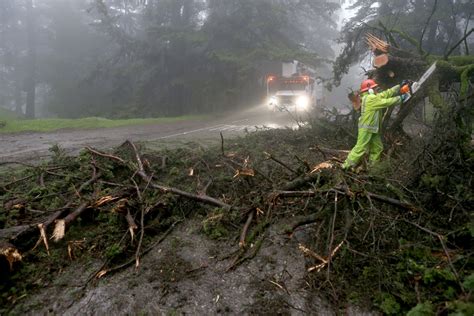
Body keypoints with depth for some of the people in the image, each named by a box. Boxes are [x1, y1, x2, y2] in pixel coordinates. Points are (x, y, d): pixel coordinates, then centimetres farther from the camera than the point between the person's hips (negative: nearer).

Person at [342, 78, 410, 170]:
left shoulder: (374, 97, 14)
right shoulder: (370, 98, -16)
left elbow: (386, 93, 15)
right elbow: (386, 102, -16)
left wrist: (399, 86, 11)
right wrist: (400, 98, -7)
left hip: (373, 129, 10)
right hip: (366, 129, -10)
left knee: (377, 147, 12)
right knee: (360, 148, -10)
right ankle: (347, 165, -6)